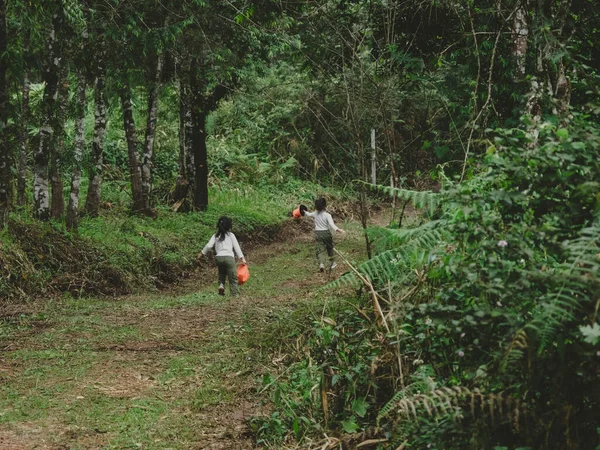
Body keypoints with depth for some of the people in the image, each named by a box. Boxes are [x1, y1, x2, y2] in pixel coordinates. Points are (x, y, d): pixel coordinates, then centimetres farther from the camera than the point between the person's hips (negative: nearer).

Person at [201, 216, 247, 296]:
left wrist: (203, 253, 18)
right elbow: (236, 247, 4)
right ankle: (235, 294, -10)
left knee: (222, 274, 24)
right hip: (229, 257, -3)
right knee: (233, 278, -1)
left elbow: (209, 246, 4)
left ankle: (221, 285, -3)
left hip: (218, 257, 3)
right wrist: (242, 258, 3)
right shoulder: (231, 235, 9)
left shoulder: (215, 236, 13)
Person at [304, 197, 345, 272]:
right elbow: (331, 224, -29)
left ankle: (321, 263, -25)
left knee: (320, 249, -3)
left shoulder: (315, 214, 0)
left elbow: (309, 214, 23)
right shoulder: (327, 215, -15)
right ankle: (331, 264, 29)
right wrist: (337, 229, -41)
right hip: (326, 233, -2)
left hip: (318, 234, 3)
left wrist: (305, 212, 45)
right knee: (330, 249, 17)